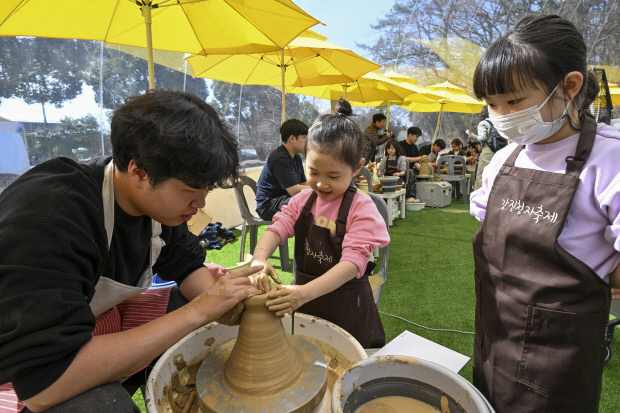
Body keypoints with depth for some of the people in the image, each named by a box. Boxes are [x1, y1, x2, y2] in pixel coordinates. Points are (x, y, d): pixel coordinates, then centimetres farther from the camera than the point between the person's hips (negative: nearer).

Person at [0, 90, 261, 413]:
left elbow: (188, 265, -1)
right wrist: (197, 311, -38)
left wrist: (221, 299, -22)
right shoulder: (45, 222, -34)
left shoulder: (159, 197, -12)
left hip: (100, 318, 7)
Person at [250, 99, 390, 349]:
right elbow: (277, 228, -13)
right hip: (303, 303, 5)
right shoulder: (303, 200, -2)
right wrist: (259, 259, -35)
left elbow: (354, 262, -26)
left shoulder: (362, 208, -18)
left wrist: (306, 292, -39)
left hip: (346, 307, -4)